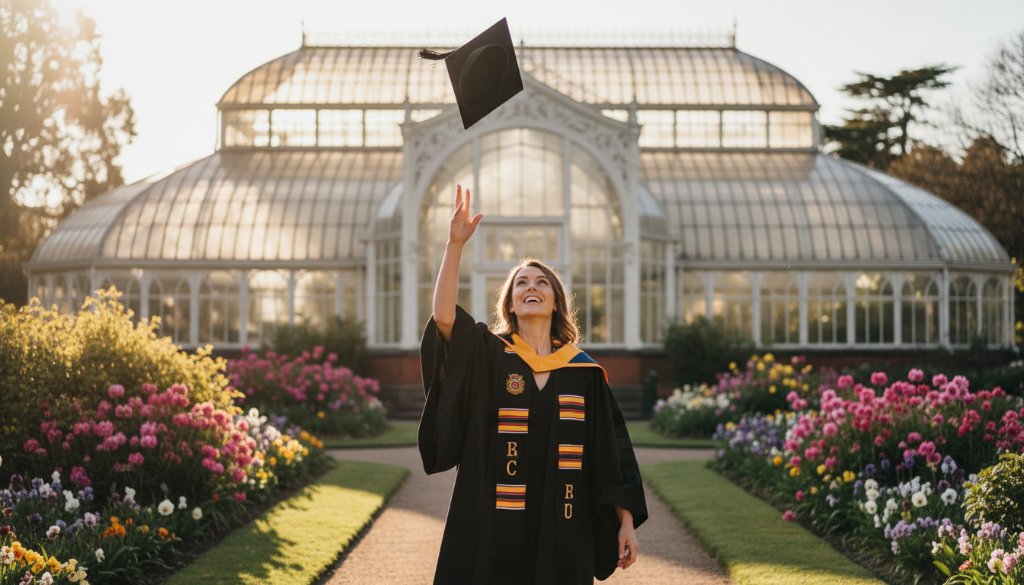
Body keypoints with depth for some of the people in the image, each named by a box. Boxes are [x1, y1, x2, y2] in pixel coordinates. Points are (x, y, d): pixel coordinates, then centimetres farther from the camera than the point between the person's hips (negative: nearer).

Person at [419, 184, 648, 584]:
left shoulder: (585, 373, 7)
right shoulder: (487, 355, 2)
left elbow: (612, 451, 7)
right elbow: (444, 317, -16)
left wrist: (627, 521, 2)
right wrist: (455, 245, -24)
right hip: (494, 532, -1)